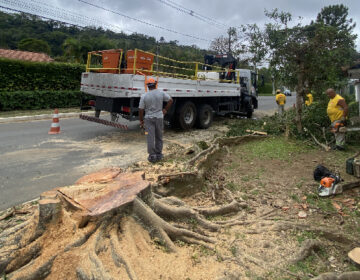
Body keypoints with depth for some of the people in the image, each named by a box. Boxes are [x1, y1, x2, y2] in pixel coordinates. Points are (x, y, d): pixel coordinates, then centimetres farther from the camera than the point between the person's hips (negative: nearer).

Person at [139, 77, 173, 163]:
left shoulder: (144, 96, -8)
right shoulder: (161, 93, -4)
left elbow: (141, 109, -6)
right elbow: (170, 100, 3)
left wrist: (141, 120, 5)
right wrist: (165, 110, 13)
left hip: (149, 118, -2)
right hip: (159, 117, 2)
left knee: (150, 137, 3)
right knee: (159, 137, 13)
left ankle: (152, 156, 5)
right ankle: (158, 155, 19)